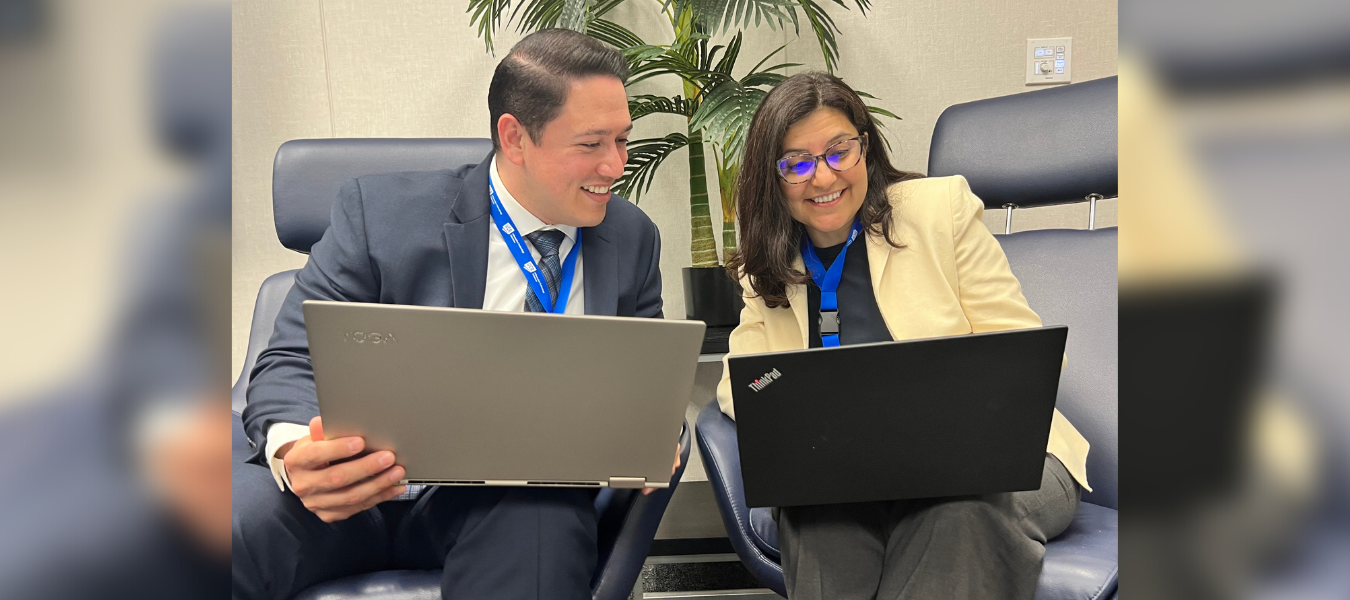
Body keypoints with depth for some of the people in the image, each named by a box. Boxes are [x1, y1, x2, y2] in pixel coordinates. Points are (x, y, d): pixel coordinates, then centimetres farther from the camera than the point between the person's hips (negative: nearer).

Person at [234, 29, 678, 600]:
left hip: (520, 498, 1)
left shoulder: (633, 238, 8)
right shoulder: (379, 210, -3)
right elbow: (292, 364, -4)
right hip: (357, 487, 0)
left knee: (543, 524, -37)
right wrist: (294, 449, -29)